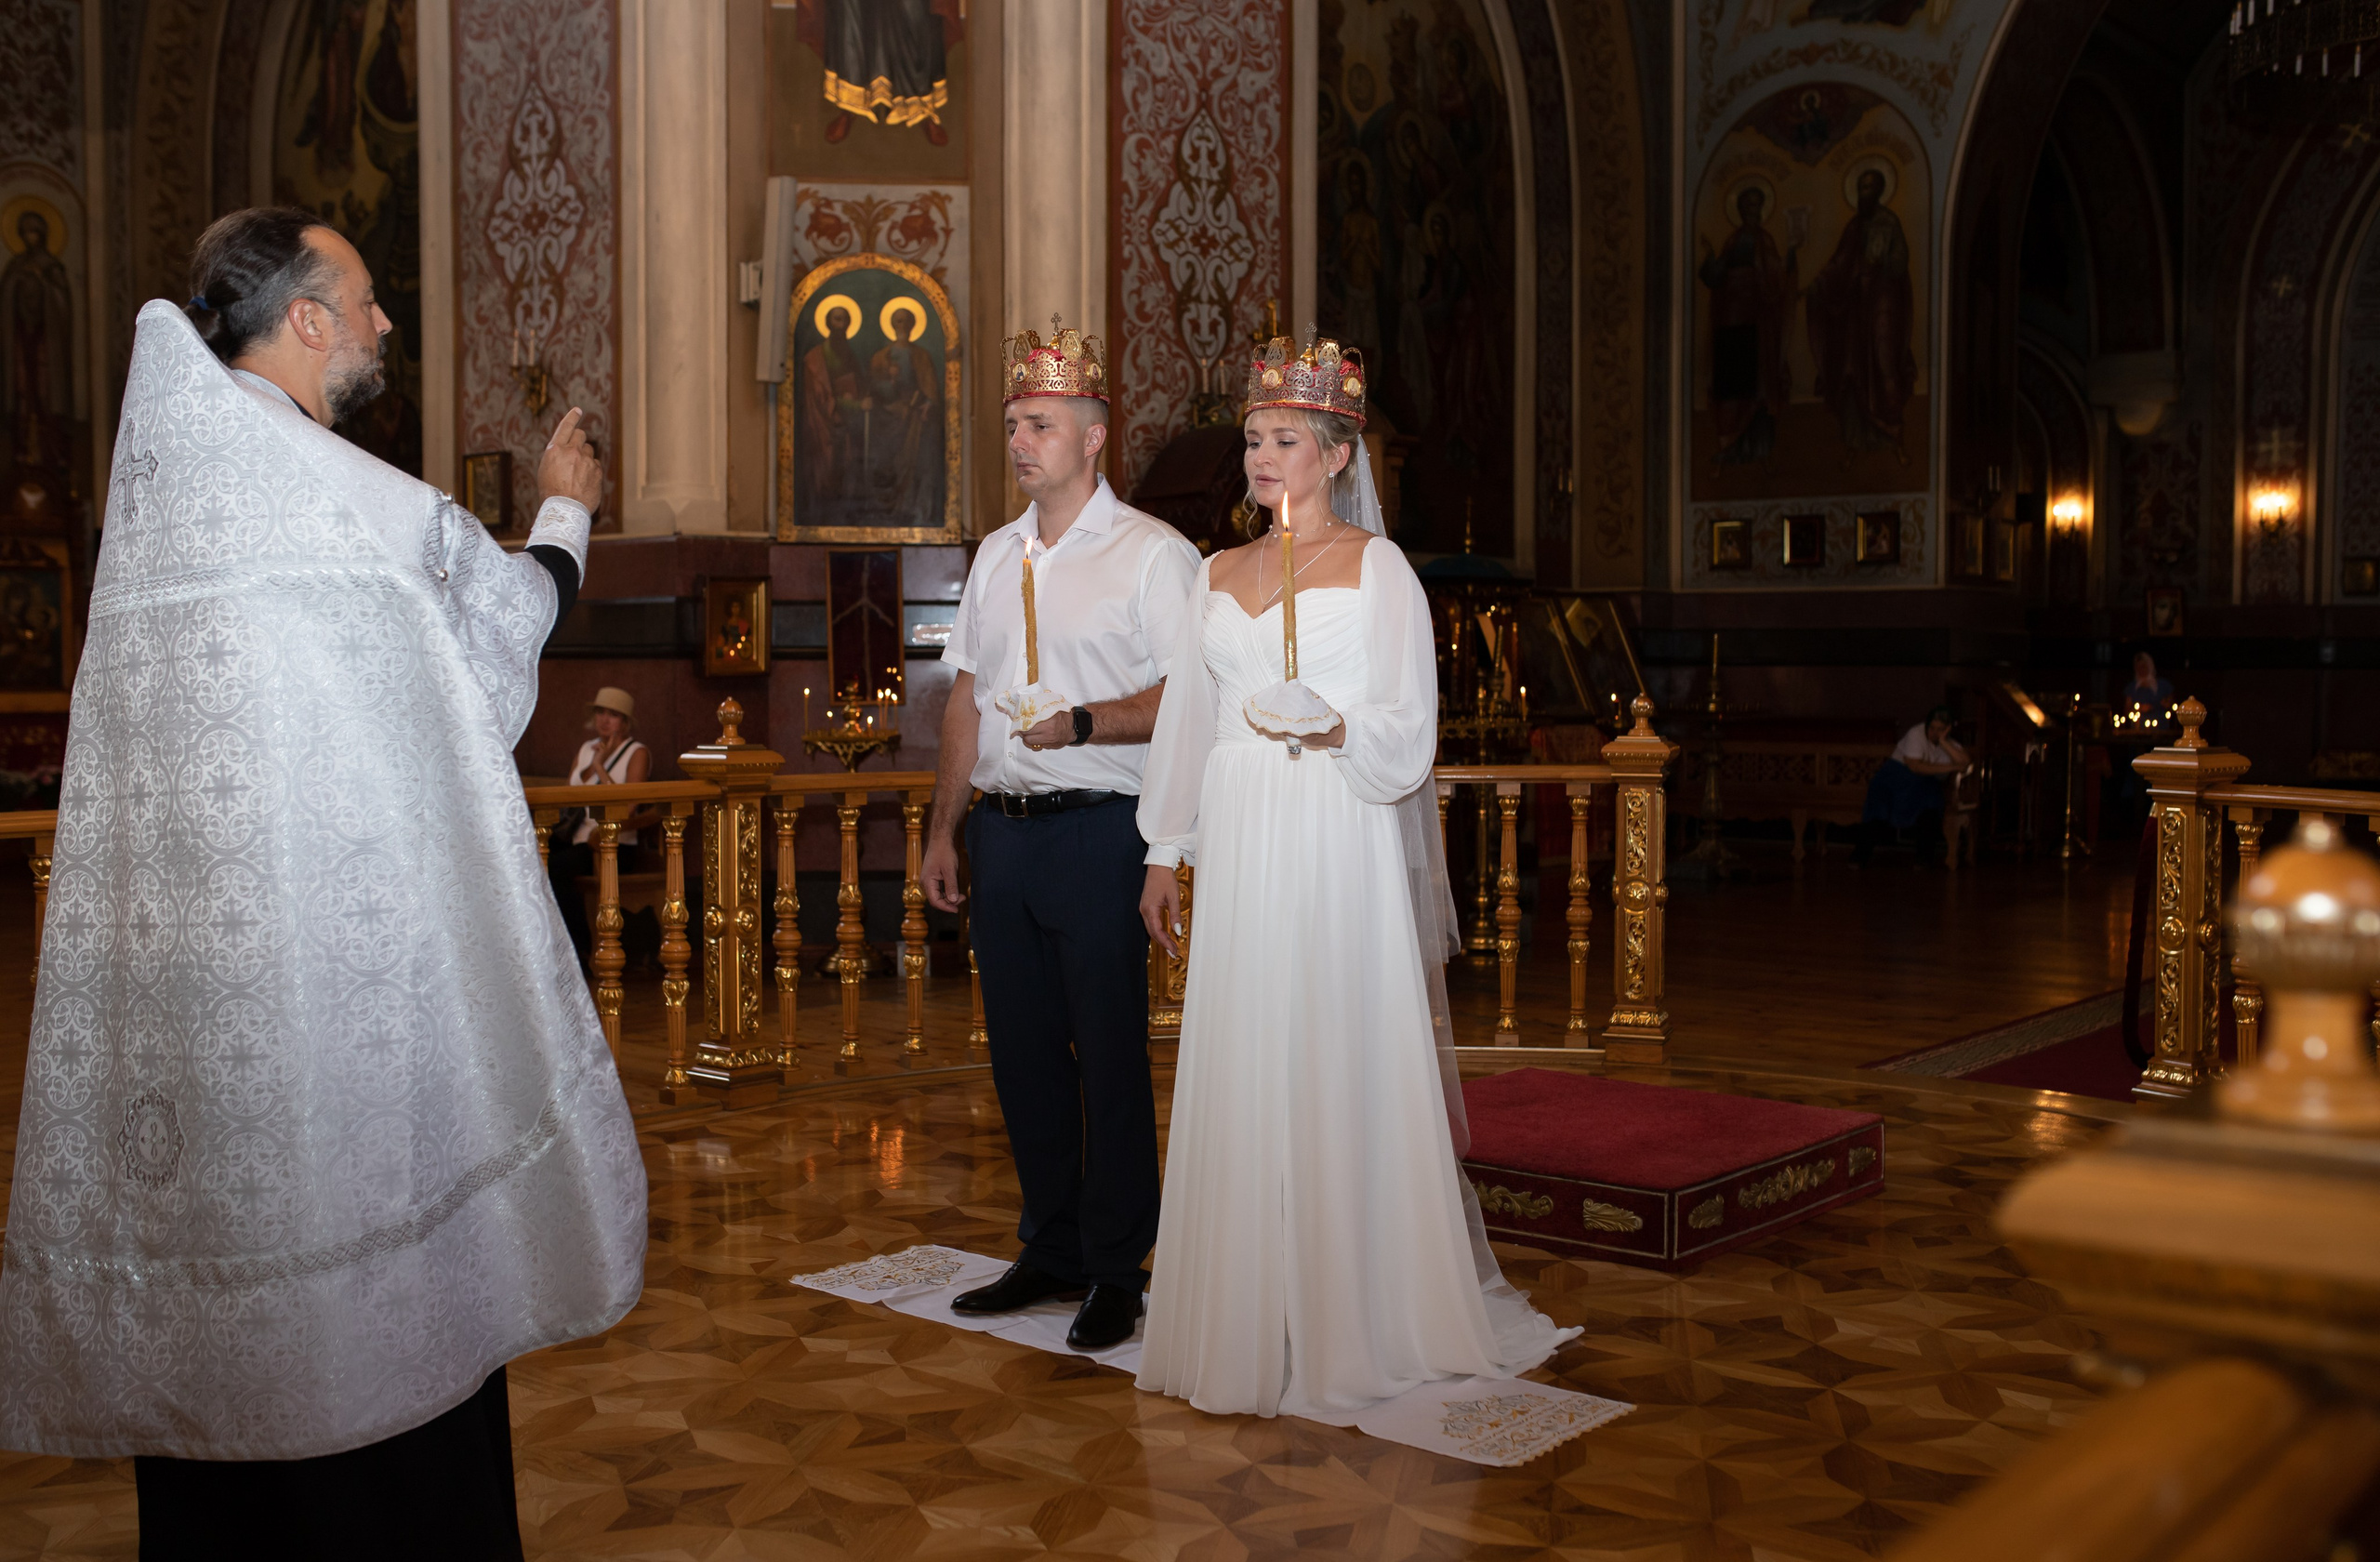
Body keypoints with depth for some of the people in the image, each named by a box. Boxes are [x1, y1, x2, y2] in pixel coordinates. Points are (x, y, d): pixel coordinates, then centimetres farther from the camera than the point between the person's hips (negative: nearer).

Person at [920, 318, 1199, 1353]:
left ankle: (1115, 1273, 11)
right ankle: (1051, 1252, 25)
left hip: (1099, 831, -6)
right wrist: (944, 828, 16)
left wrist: (1081, 725, -23)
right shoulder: (995, 556, 16)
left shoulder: (1153, 554, -4)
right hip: (1001, 832, 7)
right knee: (1023, 1051, 12)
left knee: (1111, 1056, -1)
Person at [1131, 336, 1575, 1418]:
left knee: (1340, 1068, -3)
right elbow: (1187, 719, 17)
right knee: (1240, 1075, 5)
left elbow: (1408, 723, -4)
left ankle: (1357, 1320, 8)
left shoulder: (1376, 566, 1)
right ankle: (1252, 1321, 15)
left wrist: (1339, 728, -23)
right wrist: (1164, 851, 13)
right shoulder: (1217, 577, 16)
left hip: (1337, 846, -5)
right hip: (1238, 846, 5)